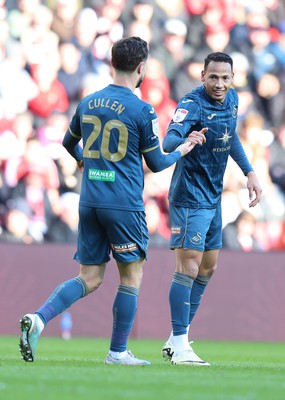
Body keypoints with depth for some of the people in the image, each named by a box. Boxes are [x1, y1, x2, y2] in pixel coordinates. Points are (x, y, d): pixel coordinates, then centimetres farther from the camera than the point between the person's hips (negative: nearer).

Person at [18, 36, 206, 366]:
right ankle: (118, 352, 9)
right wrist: (182, 150, 17)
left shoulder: (87, 103, 8)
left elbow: (69, 143, 24)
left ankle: (38, 319, -12)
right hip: (124, 205, -5)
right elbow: (156, 163, -1)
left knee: (89, 279, 9)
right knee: (132, 276, 8)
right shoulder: (142, 111, -9)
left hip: (89, 202, 5)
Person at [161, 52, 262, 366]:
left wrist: (249, 172, 17)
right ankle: (179, 346, -11)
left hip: (213, 196, 9)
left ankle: (176, 340, 22)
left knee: (207, 269, 14)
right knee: (188, 268, -13)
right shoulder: (192, 104, -21)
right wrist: (185, 141, -58)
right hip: (190, 196, -9)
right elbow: (168, 141, -37)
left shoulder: (231, 99, 4)